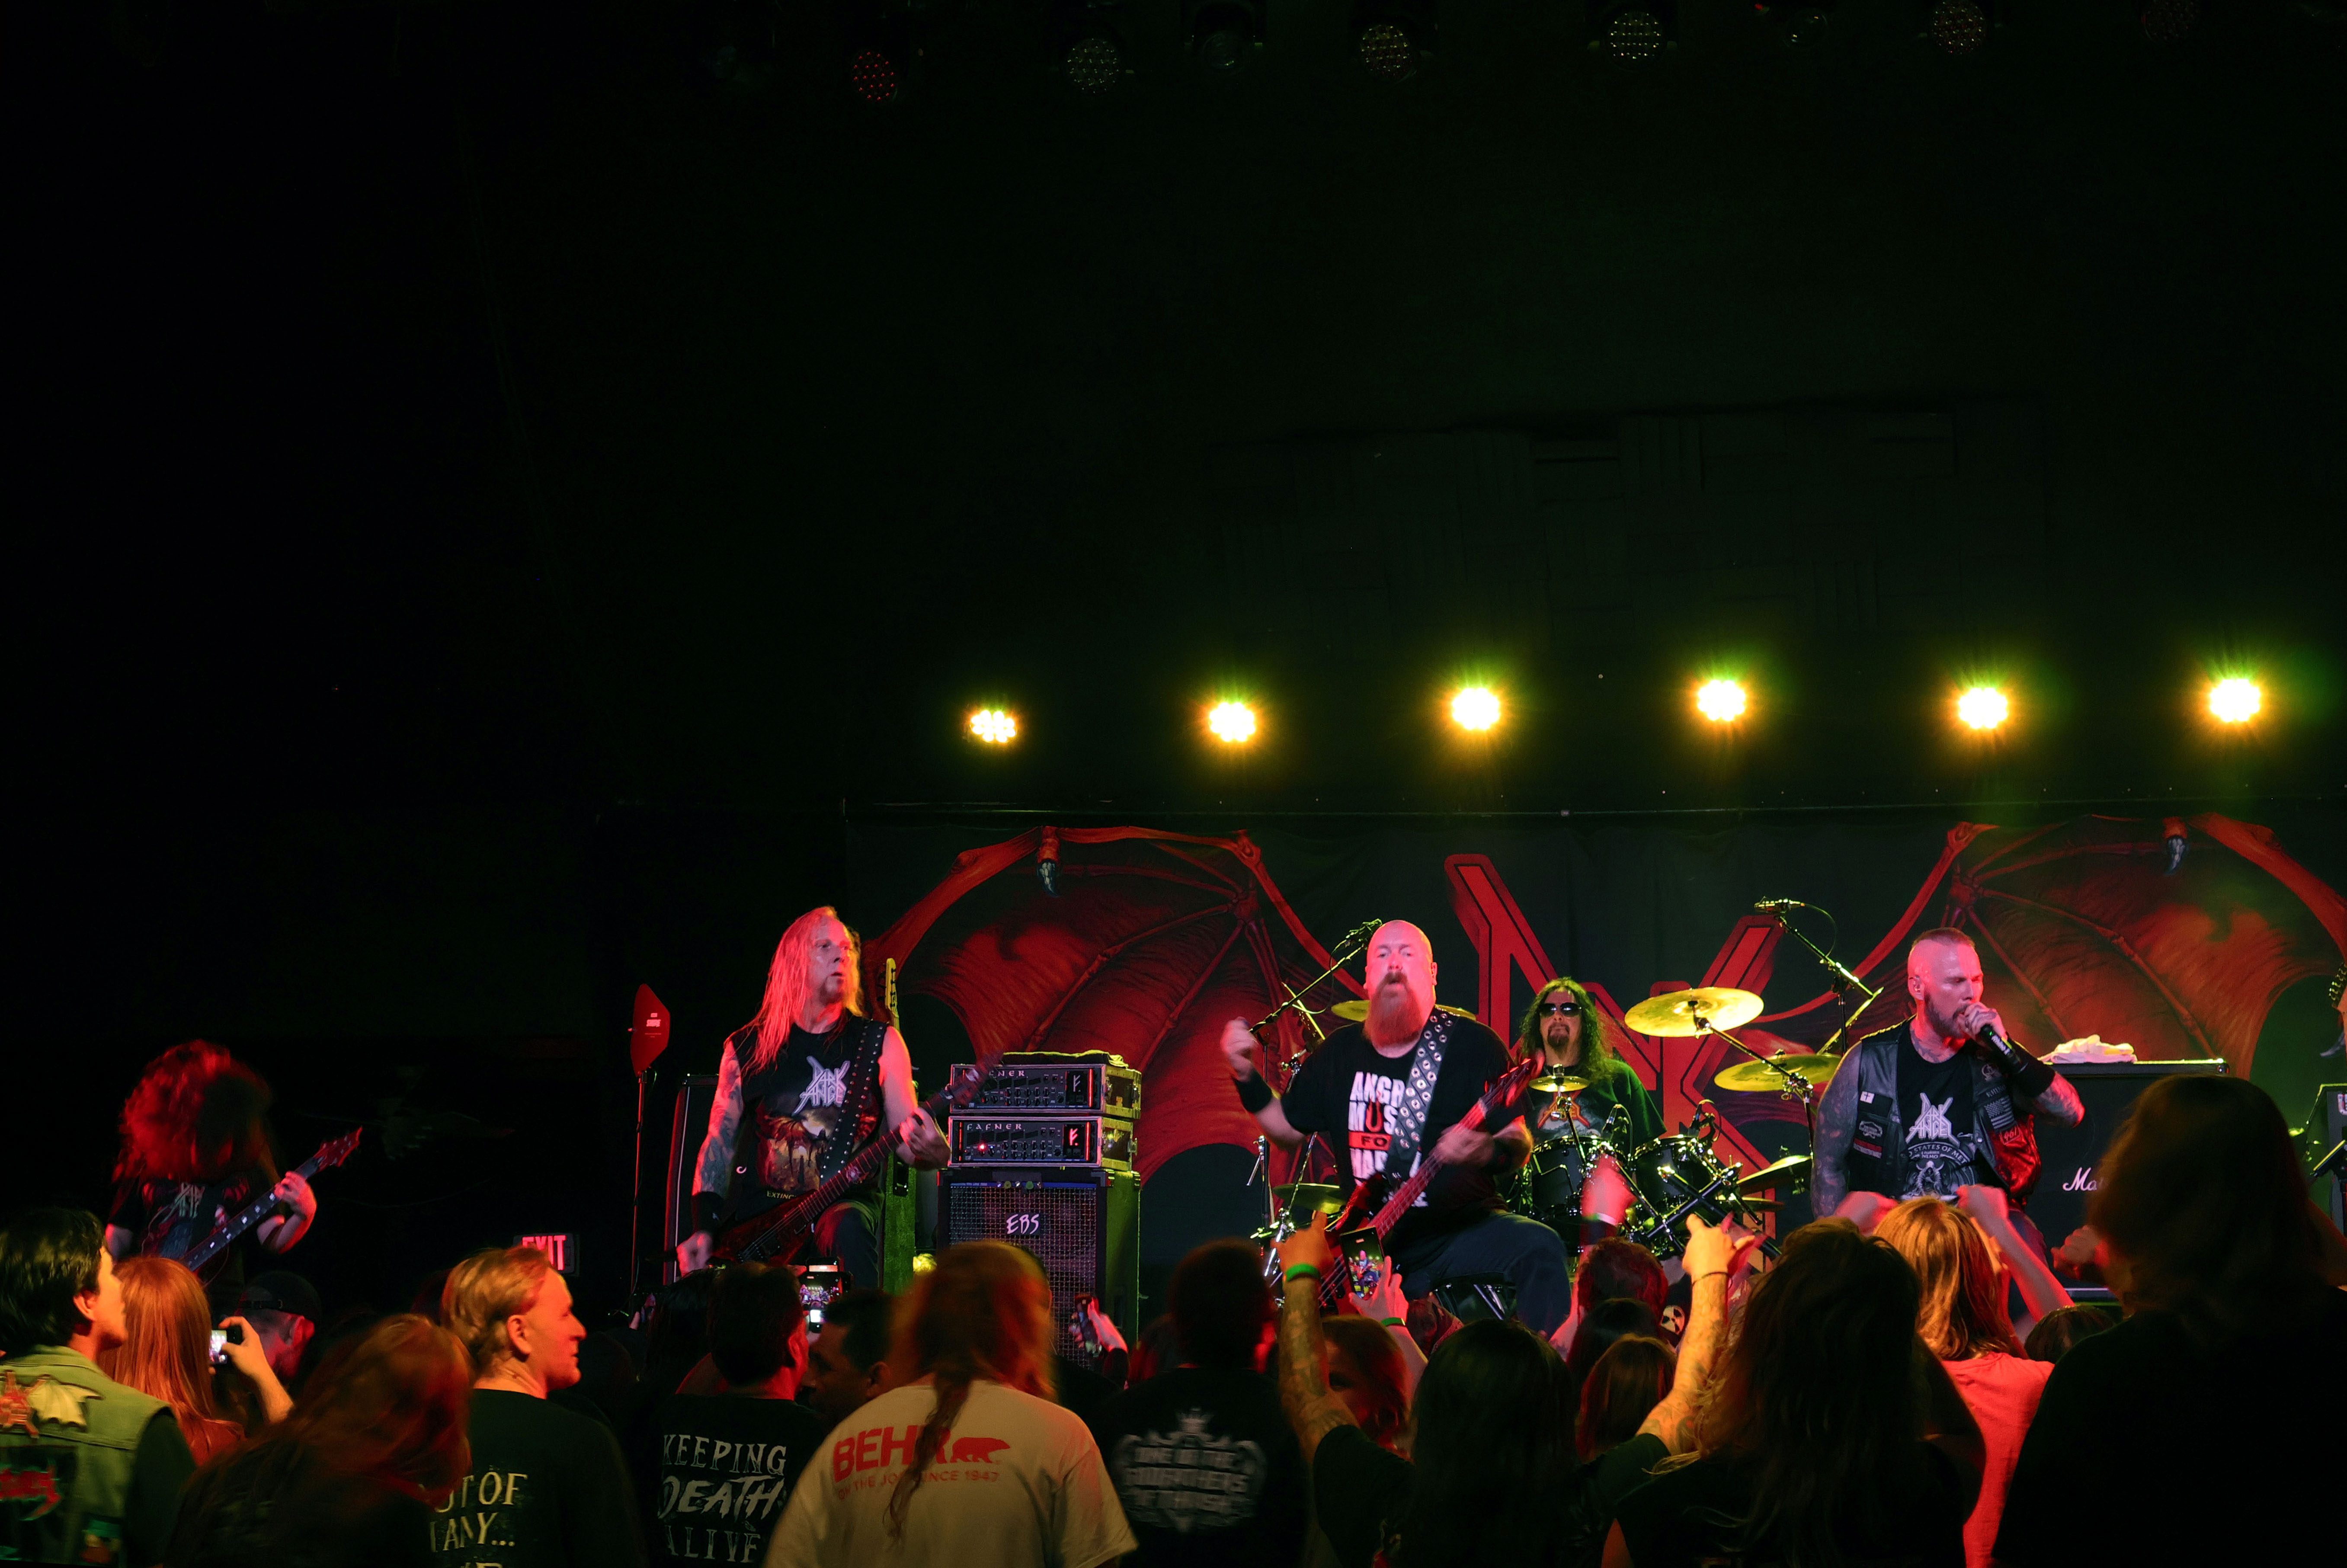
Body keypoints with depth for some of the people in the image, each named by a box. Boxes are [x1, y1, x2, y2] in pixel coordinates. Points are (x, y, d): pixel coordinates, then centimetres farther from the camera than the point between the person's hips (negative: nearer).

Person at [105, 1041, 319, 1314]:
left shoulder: (249, 1166, 7)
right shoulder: (146, 1165, 9)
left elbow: (272, 1241, 1)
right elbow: (118, 1237, 14)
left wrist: (304, 1216, -19)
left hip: (218, 1310, -1)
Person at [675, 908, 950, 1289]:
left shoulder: (879, 1043, 9)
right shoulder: (745, 1049, 11)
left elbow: (908, 1144, 6)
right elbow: (719, 1144, 14)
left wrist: (928, 1147, -20)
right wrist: (704, 1229, 1)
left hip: (845, 1204, -1)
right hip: (758, 1214, 1)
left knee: (847, 1228, -38)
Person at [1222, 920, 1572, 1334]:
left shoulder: (1472, 1043, -4)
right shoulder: (1339, 1052, 10)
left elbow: (1519, 1144, -7)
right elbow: (1287, 1129, 20)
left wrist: (1491, 1152, -30)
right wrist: (1247, 1074, 6)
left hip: (1459, 1228, -4)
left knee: (1539, 1248, -32)